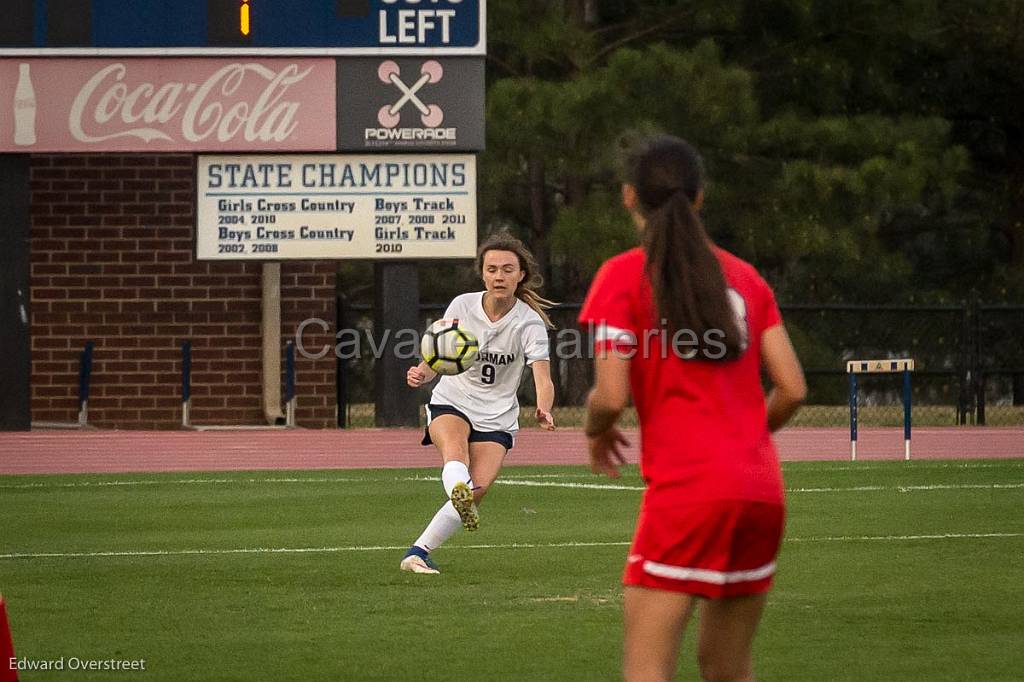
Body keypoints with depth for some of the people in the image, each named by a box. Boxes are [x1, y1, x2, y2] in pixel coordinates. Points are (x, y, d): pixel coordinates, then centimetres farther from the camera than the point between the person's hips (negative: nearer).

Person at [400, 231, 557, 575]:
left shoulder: (529, 323, -12)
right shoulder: (462, 306, -5)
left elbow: (543, 378, -24)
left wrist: (543, 410, -46)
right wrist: (421, 374, -20)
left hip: (496, 417, 0)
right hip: (450, 404, 0)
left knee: (477, 491, -17)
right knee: (455, 448, -35)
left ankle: (418, 552, -7)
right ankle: (458, 491, -68)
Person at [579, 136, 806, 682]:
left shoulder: (624, 276, -3)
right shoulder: (745, 277, 13)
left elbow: (611, 396, -10)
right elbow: (792, 390, 9)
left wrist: (596, 431, 11)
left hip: (685, 489, -6)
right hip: (762, 489, 6)